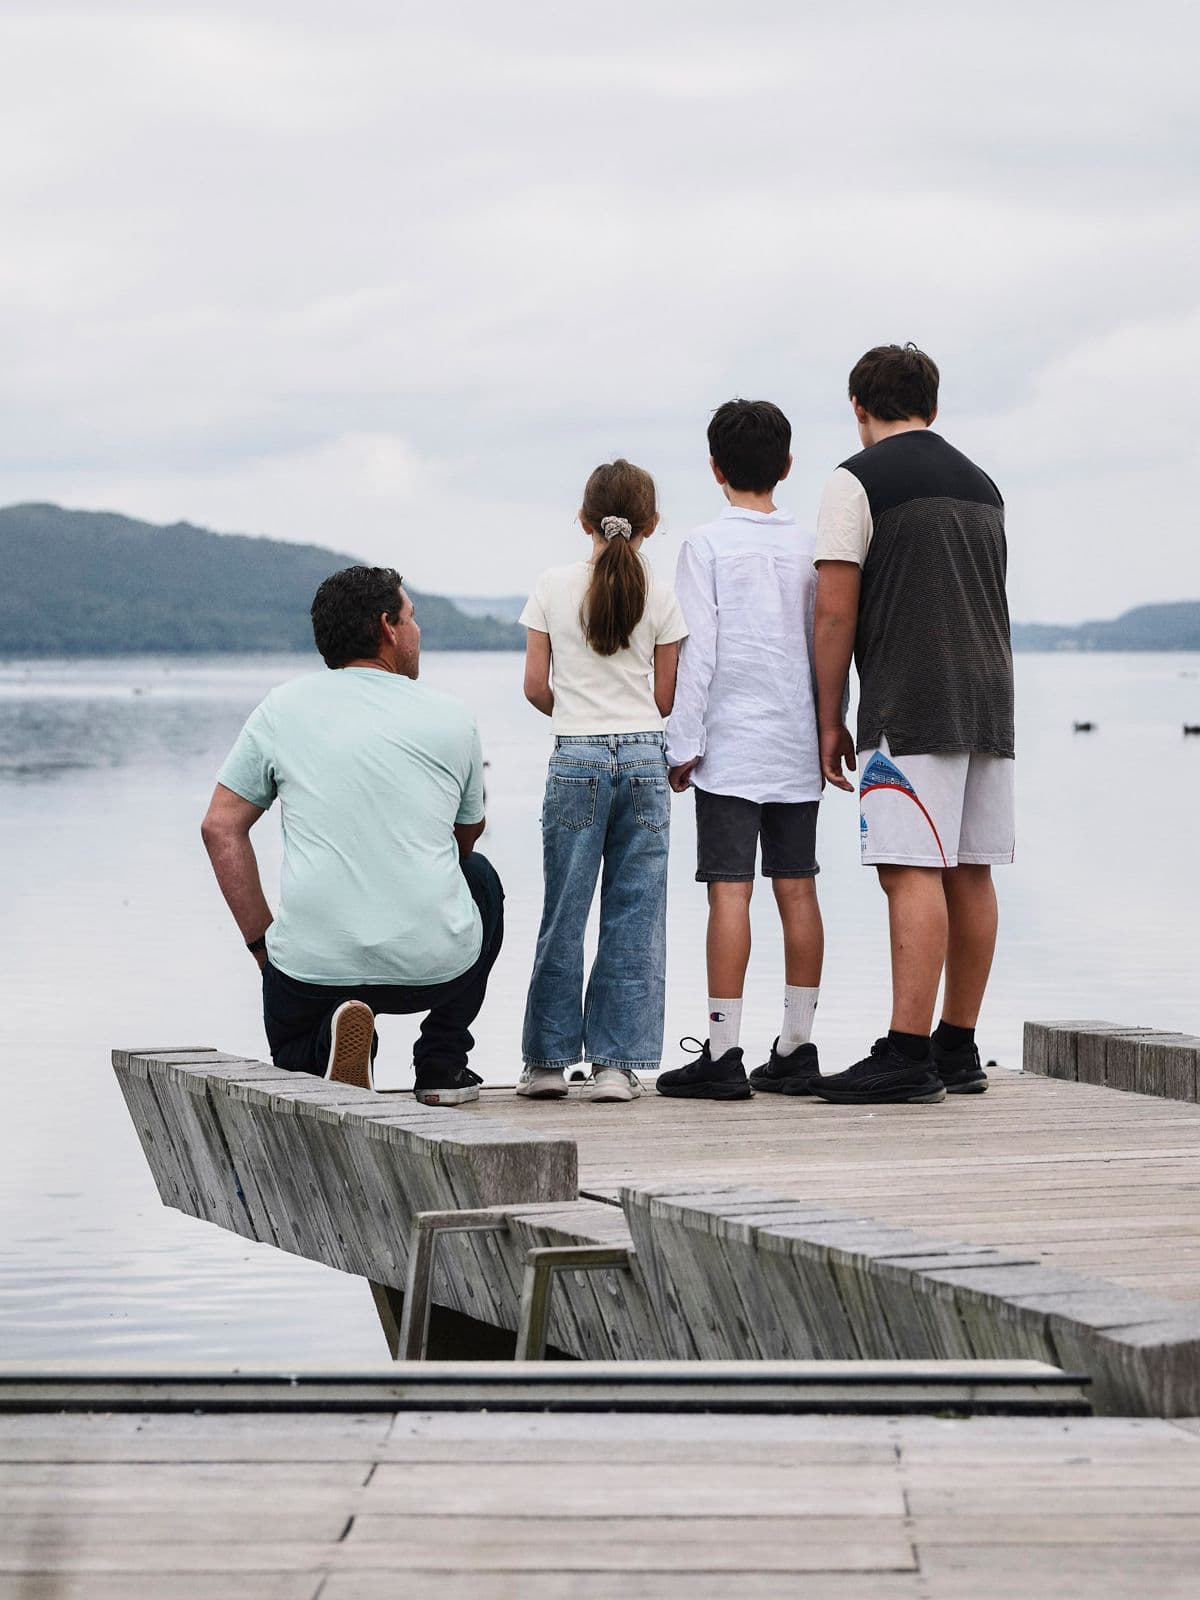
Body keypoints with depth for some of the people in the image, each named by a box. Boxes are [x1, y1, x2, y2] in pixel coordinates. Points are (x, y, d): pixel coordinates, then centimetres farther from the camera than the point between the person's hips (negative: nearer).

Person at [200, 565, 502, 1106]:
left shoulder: (283, 709, 6)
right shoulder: (452, 719, 6)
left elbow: (221, 826, 4)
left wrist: (262, 941, 10)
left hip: (313, 964, 0)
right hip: (438, 966, 0)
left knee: (290, 1052, 34)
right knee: (479, 875, 35)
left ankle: (330, 1042, -5)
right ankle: (443, 1065, 24)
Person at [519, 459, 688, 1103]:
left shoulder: (553, 587, -1)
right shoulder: (659, 596, 0)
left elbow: (535, 686, 1)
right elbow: (665, 696, 4)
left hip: (575, 760, 0)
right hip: (644, 759, 0)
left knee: (563, 914, 6)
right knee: (635, 914, 3)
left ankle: (548, 1058, 10)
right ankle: (617, 1062, 1)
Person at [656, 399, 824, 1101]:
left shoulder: (708, 544, -5)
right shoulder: (808, 547, 8)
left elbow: (696, 651, -10)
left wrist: (684, 745, -6)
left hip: (730, 748, -5)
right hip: (797, 747, 5)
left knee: (730, 891, -7)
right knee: (797, 890, 6)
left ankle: (723, 1053, -9)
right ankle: (797, 1047, 10)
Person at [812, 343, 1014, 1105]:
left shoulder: (859, 480, -3)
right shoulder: (983, 485, 20)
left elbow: (835, 613, -7)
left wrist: (830, 721, -1)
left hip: (912, 711, -7)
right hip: (989, 700, 7)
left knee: (912, 872, -11)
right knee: (969, 873, 9)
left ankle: (908, 1058, -16)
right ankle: (959, 1050, 14)